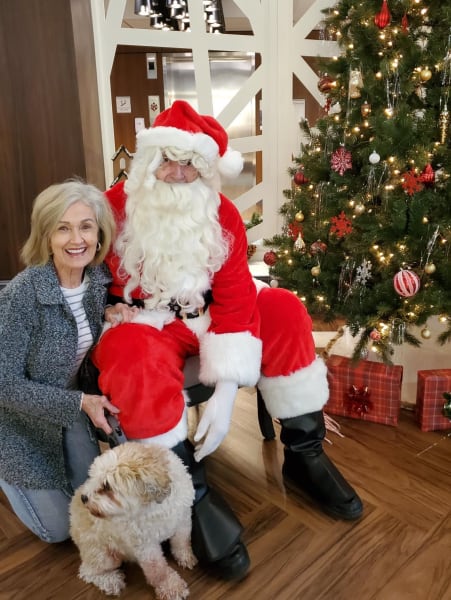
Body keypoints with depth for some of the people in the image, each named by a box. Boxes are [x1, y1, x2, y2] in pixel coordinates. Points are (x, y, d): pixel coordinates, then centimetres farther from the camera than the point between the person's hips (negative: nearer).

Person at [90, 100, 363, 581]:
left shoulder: (223, 215, -7)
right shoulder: (115, 207, -12)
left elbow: (234, 300, -15)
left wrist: (225, 391, -24)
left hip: (205, 316, 3)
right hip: (142, 323, -3)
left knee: (283, 310, -17)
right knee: (134, 354, -38)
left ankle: (303, 453, -7)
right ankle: (193, 493, -23)